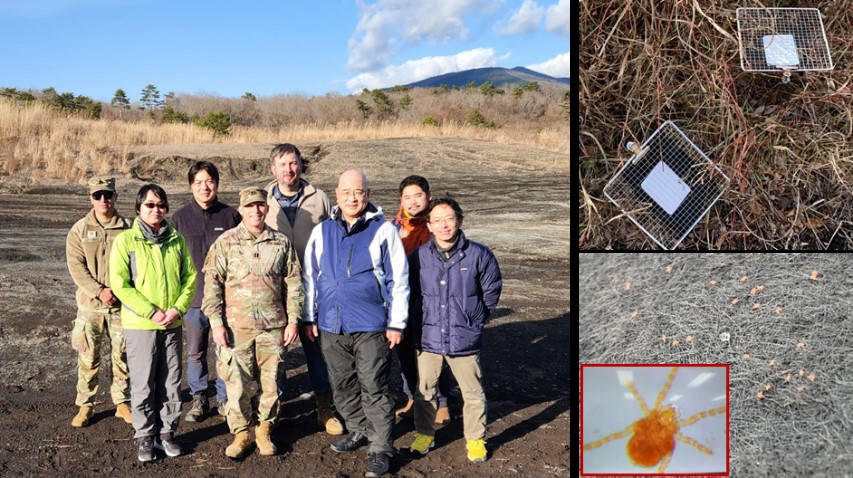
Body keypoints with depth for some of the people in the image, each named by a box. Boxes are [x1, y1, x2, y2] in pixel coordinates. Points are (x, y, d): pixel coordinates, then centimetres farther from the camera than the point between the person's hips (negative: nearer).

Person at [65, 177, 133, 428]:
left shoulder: (127, 228, 0)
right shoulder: (79, 230, -1)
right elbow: (76, 266, -7)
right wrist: (99, 291, -17)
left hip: (121, 304, 0)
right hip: (89, 305, 0)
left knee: (122, 356, 8)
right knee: (88, 357, 5)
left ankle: (122, 402, 21)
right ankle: (85, 405, 18)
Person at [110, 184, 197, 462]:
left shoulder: (177, 240, 4)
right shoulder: (125, 240, -6)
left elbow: (190, 278, 5)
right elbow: (119, 284, -10)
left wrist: (177, 309, -10)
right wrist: (151, 312, -15)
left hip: (173, 324, 3)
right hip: (140, 324, -3)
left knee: (170, 383, 10)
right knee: (143, 384, 5)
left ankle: (166, 432, 24)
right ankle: (145, 436, 18)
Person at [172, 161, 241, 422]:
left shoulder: (231, 216, 0)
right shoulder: (180, 218, 2)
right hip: (193, 297, 1)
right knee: (195, 352, 11)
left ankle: (225, 398, 21)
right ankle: (199, 399, 25)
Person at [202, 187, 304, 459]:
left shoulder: (281, 243, 6)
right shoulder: (226, 242, 1)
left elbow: (293, 283, 8)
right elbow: (212, 284, -1)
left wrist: (293, 320, 3)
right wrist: (216, 322, -7)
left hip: (273, 327, 2)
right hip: (236, 326, -1)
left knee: (271, 382, 8)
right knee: (237, 383, 2)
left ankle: (264, 431, 25)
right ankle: (241, 434, 19)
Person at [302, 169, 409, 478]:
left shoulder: (383, 231, -5)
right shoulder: (322, 232, 7)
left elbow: (398, 280, -4)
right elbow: (310, 277, 14)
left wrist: (396, 323, -6)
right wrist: (309, 317, 12)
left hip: (371, 327, -4)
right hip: (331, 326, 5)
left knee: (374, 389, 0)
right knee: (343, 386, 15)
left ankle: (380, 449, 10)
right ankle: (360, 431, 34)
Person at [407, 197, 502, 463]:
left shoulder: (478, 255, -8)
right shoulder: (419, 257, -4)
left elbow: (491, 291, 5)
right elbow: (410, 293, 12)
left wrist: (476, 320, 9)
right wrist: (421, 319, 12)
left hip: (465, 339, -1)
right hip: (428, 338, 2)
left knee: (473, 393, 9)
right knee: (424, 391, 14)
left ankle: (475, 439, 27)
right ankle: (424, 434, 34)